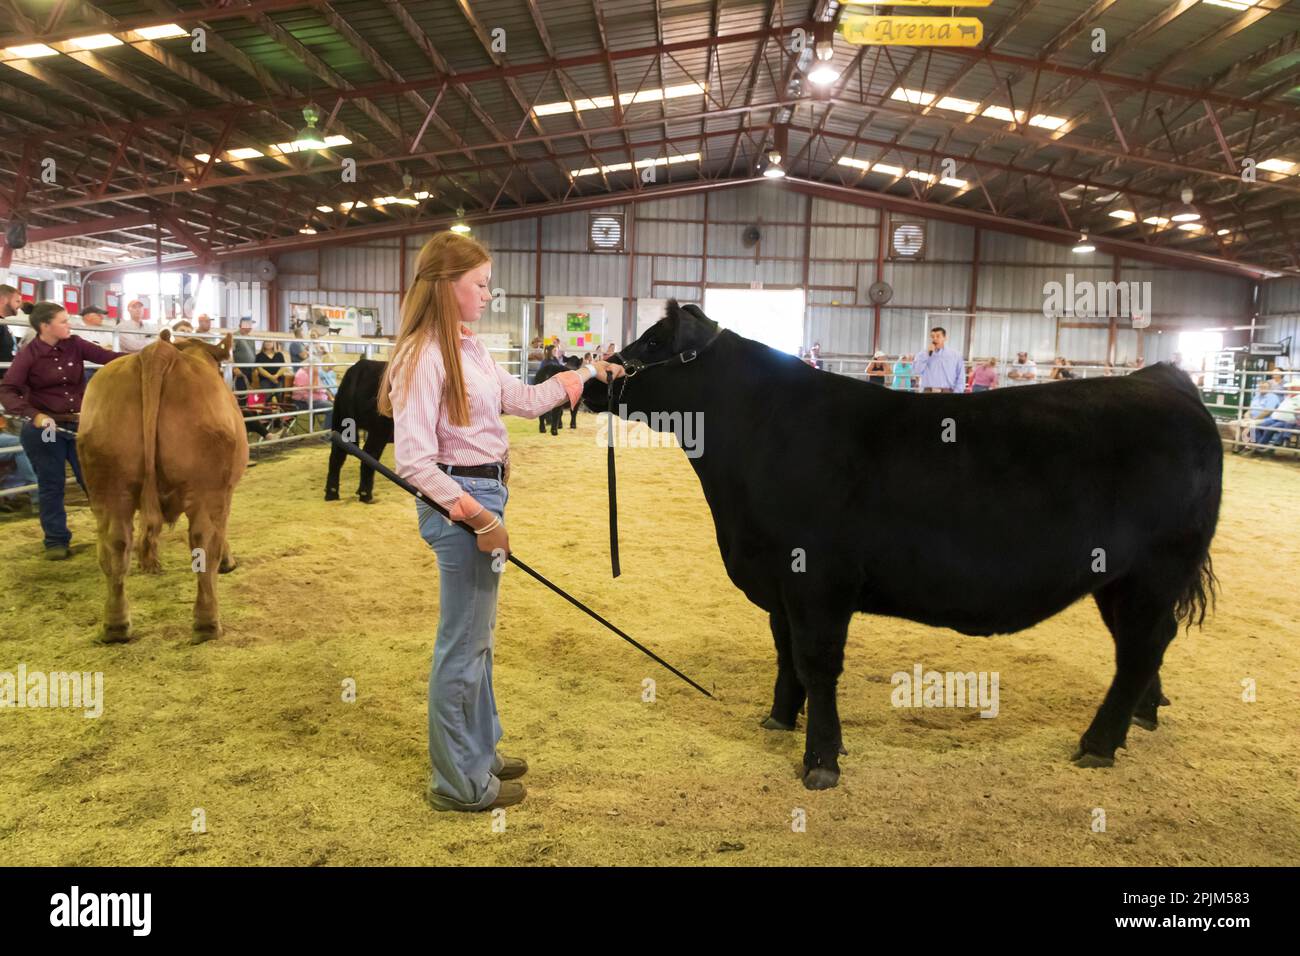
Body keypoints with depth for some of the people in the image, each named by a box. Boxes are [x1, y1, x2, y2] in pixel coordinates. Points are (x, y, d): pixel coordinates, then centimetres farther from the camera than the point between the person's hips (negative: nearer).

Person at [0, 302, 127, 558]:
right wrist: (34, 414, -29)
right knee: (51, 485, 7)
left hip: (79, 424, 3)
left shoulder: (74, 345, 0)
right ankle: (56, 540, 17)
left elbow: (108, 357, -1)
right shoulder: (28, 356, -11)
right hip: (44, 428, -3)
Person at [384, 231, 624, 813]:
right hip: (460, 501, -10)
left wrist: (587, 373, 20)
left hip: (486, 495, 10)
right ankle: (458, 782, 20)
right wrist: (475, 515, -25)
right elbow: (412, 461, -23)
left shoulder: (471, 350, 10)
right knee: (464, 642, 3)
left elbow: (526, 400, 21)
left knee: (478, 634, 20)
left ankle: (479, 750, 38)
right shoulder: (423, 356, -18)